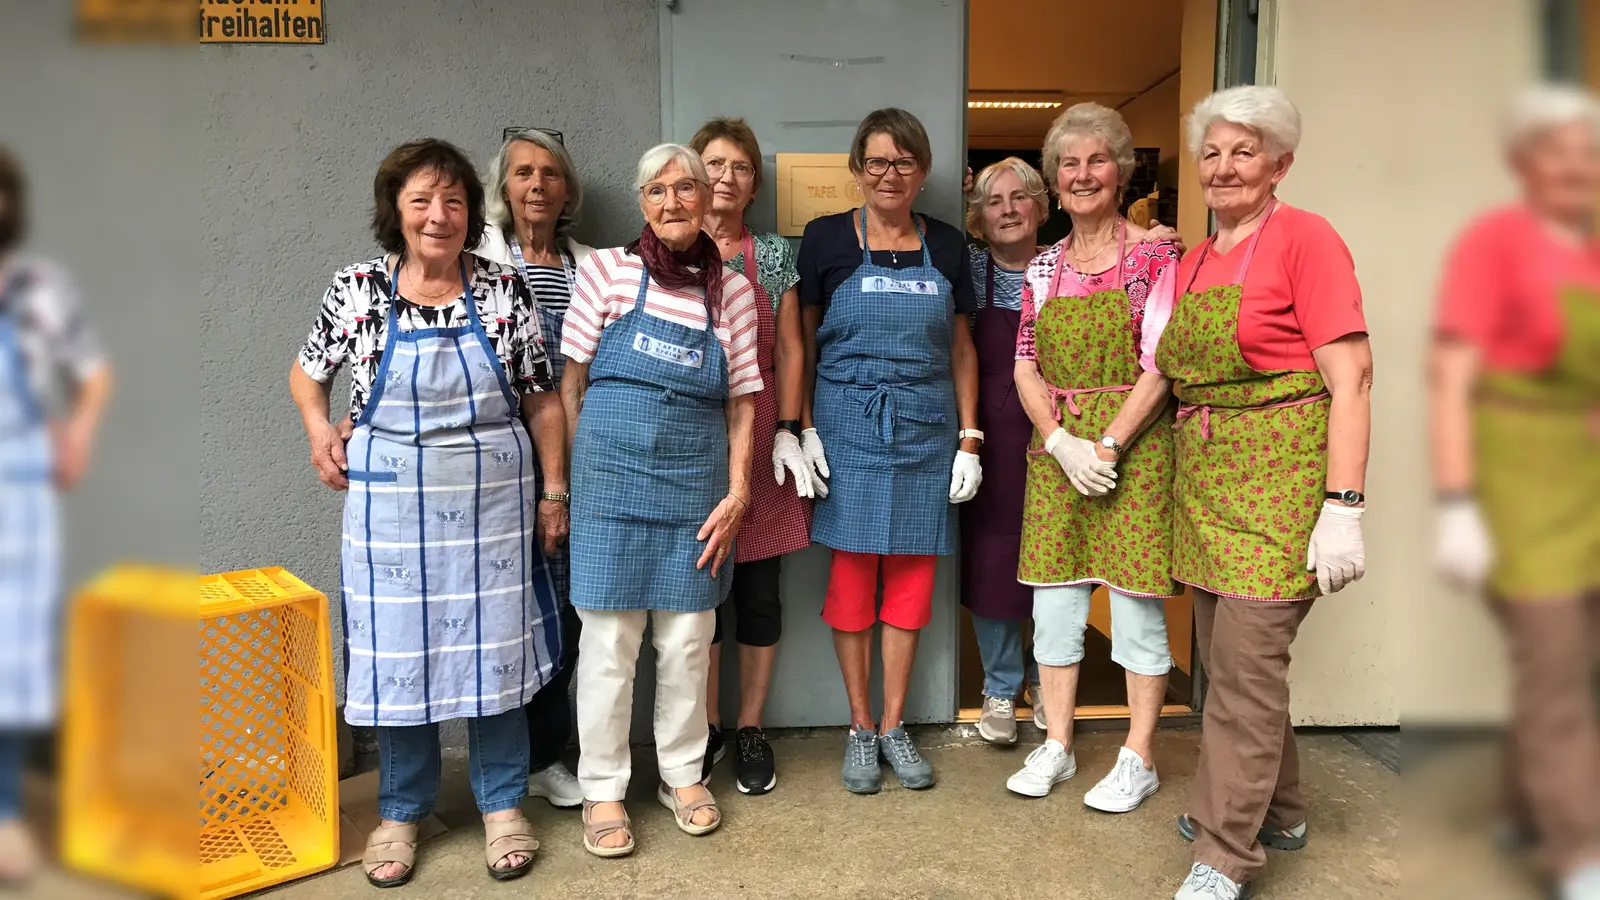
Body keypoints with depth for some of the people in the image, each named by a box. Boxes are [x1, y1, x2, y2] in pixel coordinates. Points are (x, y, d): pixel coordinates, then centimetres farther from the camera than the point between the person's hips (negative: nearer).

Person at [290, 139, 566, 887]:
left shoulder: (504, 289, -3)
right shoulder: (356, 289, -2)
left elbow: (542, 401, 2)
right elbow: (307, 372, 15)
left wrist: (553, 494, 1)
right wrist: (319, 428, -4)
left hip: (493, 501, 0)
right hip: (391, 505, 1)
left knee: (495, 649, 9)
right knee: (396, 652, 10)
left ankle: (502, 804, 28)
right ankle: (402, 811, 30)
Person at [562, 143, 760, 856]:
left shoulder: (732, 290, 7)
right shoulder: (607, 269, 1)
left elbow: (742, 401, 8)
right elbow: (573, 380, 3)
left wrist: (737, 491, 0)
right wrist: (574, 472, -1)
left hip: (697, 480, 2)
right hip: (614, 472, -2)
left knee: (688, 638, 11)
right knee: (609, 638, 3)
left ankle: (682, 775, 29)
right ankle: (603, 789, 19)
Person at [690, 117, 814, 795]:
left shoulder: (774, 255, 7)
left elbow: (789, 351, 5)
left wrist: (788, 433, -3)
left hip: (760, 438, 1)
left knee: (759, 588, 6)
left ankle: (751, 729, 21)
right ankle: (705, 727, 23)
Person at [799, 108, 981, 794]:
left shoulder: (945, 246, 8)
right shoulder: (826, 239, 1)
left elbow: (961, 349, 11)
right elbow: (800, 341, 3)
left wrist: (969, 439, 5)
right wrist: (800, 428, -6)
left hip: (926, 430, 3)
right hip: (848, 425, -2)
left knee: (911, 577, 7)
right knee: (851, 575, 3)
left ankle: (894, 726, 22)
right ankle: (860, 729, 18)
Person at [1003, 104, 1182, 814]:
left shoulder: (1155, 257, -3)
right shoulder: (1043, 267, 10)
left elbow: (1160, 368, -10)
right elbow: (1024, 367, 6)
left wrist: (1105, 445, -17)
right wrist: (1061, 443, -8)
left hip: (1133, 447, -4)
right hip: (1055, 451, 4)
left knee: (1135, 603, 3)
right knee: (1053, 600, 9)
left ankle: (1138, 758, 18)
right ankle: (1055, 746, 23)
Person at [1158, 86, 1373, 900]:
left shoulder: (1305, 238, -7)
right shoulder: (1193, 262, 14)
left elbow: (1350, 378, -13)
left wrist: (1342, 509, -19)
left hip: (1279, 476, -7)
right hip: (1205, 480, 8)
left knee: (1246, 665, -5)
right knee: (1224, 658, 16)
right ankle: (1276, 809, 36)